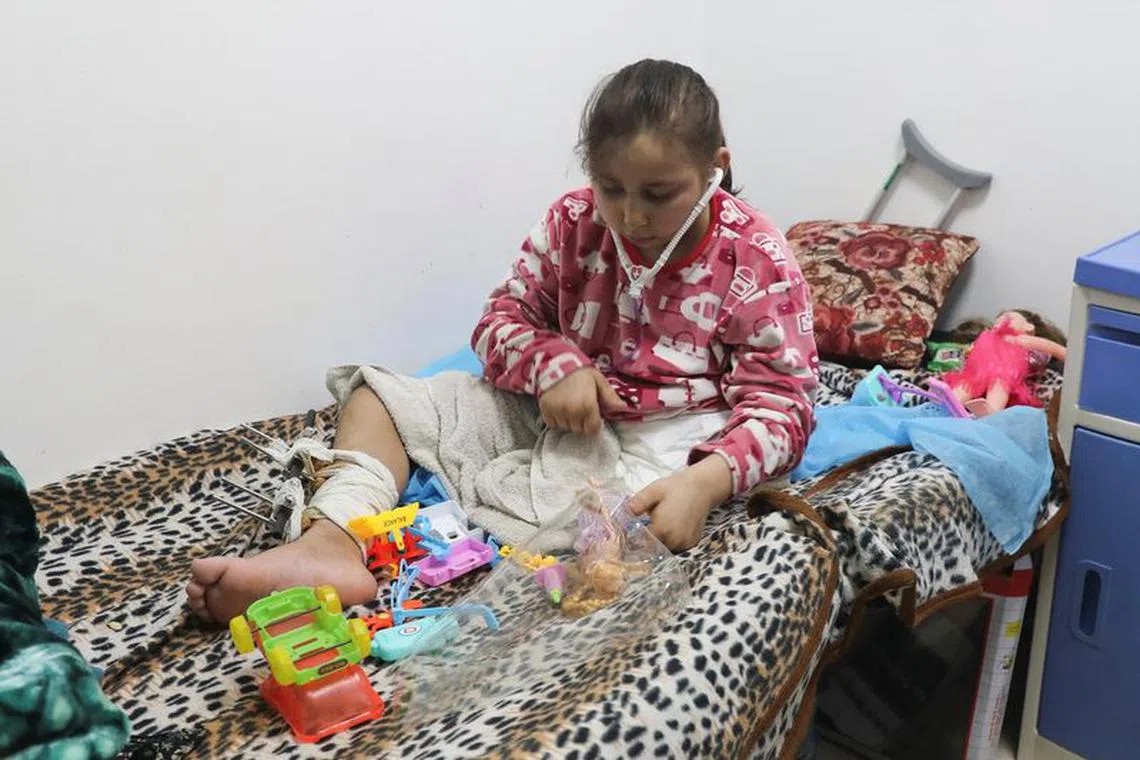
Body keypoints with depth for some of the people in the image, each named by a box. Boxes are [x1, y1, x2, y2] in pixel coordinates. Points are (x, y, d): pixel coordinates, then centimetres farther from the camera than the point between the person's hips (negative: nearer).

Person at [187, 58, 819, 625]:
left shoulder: (758, 260, -13)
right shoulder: (572, 223, -4)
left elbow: (779, 404, -16)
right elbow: (501, 321, 4)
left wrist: (704, 482, -37)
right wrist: (554, 364, -21)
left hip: (667, 433, -4)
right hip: (555, 411, 4)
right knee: (376, 393, -6)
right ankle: (332, 544, -30)